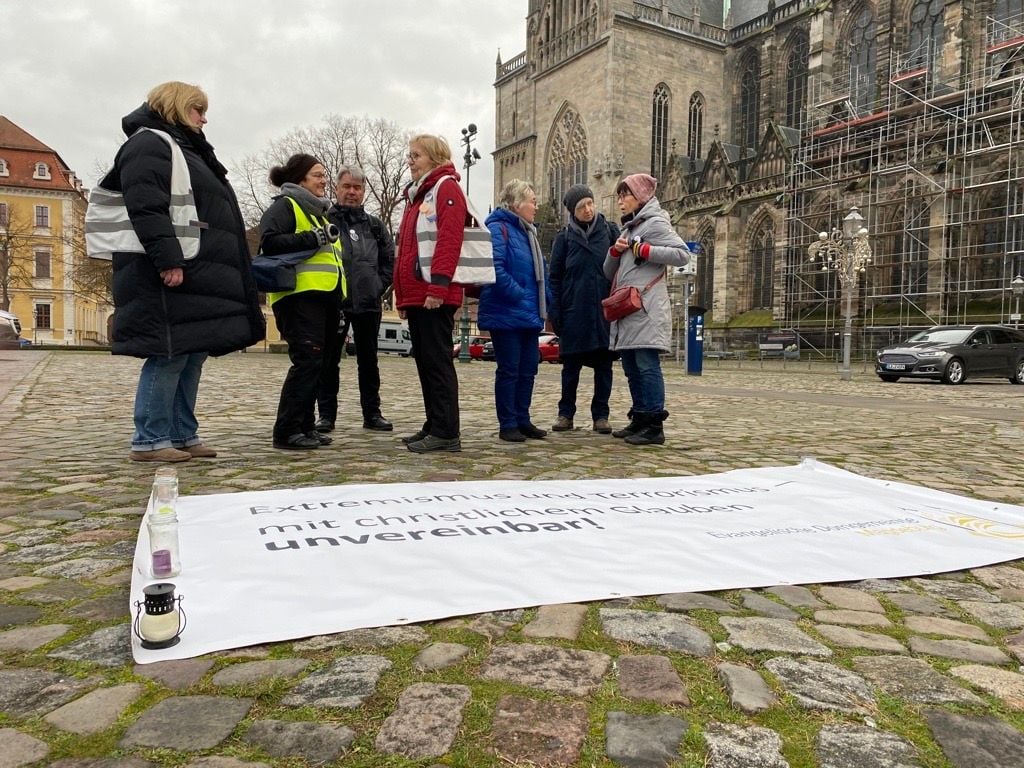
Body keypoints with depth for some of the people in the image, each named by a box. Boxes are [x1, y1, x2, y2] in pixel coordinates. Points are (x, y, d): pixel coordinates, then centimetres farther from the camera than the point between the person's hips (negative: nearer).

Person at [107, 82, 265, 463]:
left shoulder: (186, 149, 28)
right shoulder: (149, 143, -3)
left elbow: (208, 211, 28)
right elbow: (146, 208, -17)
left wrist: (229, 273, 23)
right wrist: (168, 259, -25)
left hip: (199, 274, 10)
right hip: (171, 273, -10)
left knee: (193, 355, 9)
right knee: (170, 356, -8)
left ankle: (183, 435, 16)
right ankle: (149, 441, -1)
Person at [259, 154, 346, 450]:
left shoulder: (319, 211, 29)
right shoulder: (284, 206, 0)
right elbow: (269, 243, -16)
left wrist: (340, 303, 24)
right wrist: (314, 239, -17)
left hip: (326, 297, 9)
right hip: (300, 296, -9)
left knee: (315, 364, 9)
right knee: (307, 361, -15)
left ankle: (305, 426, 15)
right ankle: (287, 431, -10)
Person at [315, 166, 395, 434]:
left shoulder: (374, 225, 12)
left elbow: (389, 259, 15)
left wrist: (379, 286, 4)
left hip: (368, 303, 3)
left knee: (368, 360, 9)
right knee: (329, 360, 2)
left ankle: (372, 413, 17)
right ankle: (326, 414, 11)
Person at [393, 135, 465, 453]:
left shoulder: (446, 188, -3)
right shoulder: (416, 194, 25)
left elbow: (449, 239, -16)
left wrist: (438, 286, -24)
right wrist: (402, 295, 20)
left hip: (435, 295, -9)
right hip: (415, 294, 9)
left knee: (437, 361, -9)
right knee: (424, 361, 9)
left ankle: (446, 433, -6)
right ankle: (434, 425, 15)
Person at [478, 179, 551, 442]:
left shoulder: (527, 231, 18)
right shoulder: (499, 228, -10)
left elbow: (539, 272, 22)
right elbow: (496, 269, -23)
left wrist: (543, 304, 11)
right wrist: (519, 295, -21)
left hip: (529, 315, 9)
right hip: (506, 314, -9)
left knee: (528, 368, 11)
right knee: (509, 370, -2)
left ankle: (522, 420, 21)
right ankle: (507, 424, 7)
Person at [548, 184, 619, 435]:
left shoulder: (610, 230, 7)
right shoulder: (564, 237, 5)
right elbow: (555, 278, 5)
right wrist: (555, 313, -2)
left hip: (605, 309, 1)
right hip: (574, 311, 0)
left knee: (604, 364, 4)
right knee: (571, 365, 6)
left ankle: (601, 415, 13)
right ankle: (566, 414, 16)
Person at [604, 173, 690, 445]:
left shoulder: (655, 223, -1)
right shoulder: (628, 228, 24)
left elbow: (683, 254, -13)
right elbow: (610, 273, 21)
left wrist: (644, 251, -14)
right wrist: (615, 251, 2)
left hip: (647, 309, -9)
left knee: (647, 366, -11)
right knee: (631, 368, 10)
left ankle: (654, 426, -10)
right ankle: (639, 420, 17)